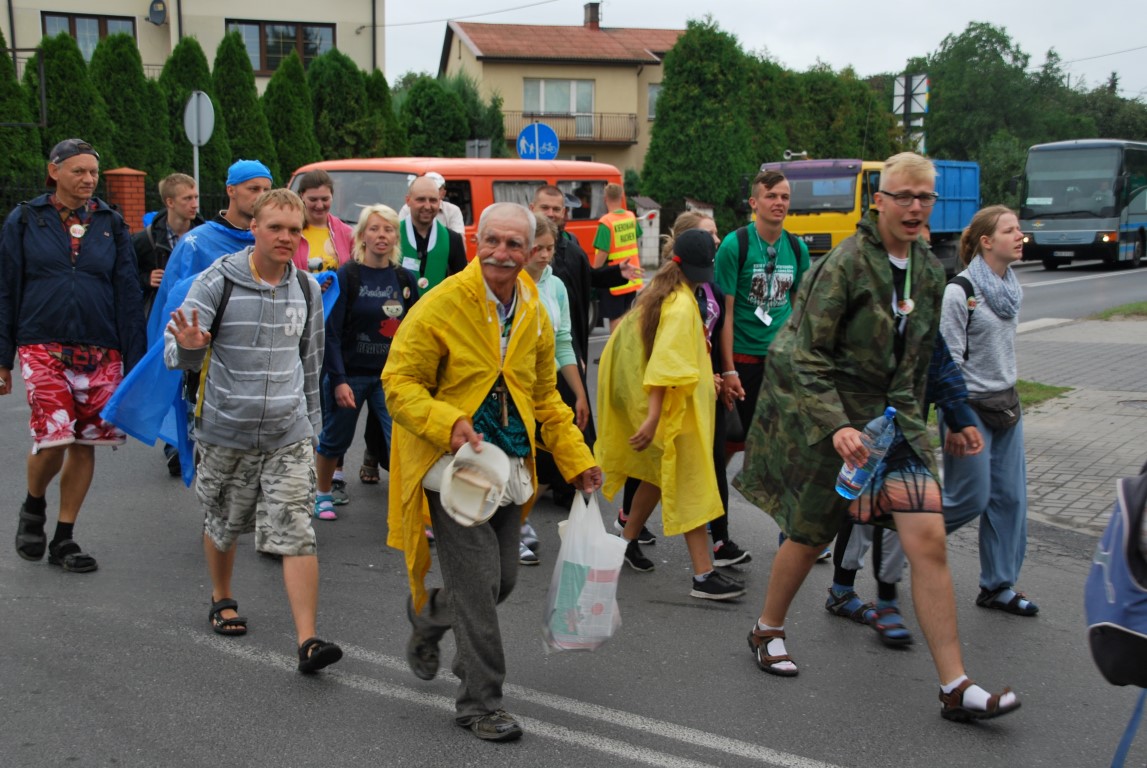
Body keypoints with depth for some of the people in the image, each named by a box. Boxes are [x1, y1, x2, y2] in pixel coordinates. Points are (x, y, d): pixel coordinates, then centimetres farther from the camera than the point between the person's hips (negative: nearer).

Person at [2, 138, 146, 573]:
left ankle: (63, 539, 18)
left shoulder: (111, 225, 8)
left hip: (100, 353, 2)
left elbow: (129, 295, 7)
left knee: (85, 446, 3)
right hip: (43, 349, -2)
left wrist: (134, 364, 2)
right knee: (53, 439, -14)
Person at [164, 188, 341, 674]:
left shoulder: (307, 289, 4)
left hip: (288, 434, 1)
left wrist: (310, 421, 19)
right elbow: (175, 352, -12)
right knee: (223, 524, 17)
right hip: (226, 431, -1)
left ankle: (308, 641, -9)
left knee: (297, 533, -9)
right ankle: (222, 600, 44)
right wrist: (188, 348, -36)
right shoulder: (217, 282, -8)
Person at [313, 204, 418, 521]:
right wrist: (338, 379, -15)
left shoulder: (405, 279, 4)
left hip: (391, 376, 3)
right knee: (335, 439, 14)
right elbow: (331, 331, -10)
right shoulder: (346, 275, -7)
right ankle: (323, 494, 37)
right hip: (350, 374, -2)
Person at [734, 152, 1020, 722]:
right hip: (831, 417, -5)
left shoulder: (929, 272, 7)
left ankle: (955, 687, -1)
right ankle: (767, 631, 36)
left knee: (929, 538, -6)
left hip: (895, 415, 5)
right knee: (811, 536, 9)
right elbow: (808, 355, -17)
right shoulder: (845, 264, -14)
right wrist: (836, 425, -26)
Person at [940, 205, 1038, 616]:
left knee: (1010, 496, 6)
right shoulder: (960, 292, -16)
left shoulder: (1012, 288, 8)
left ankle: (998, 586, 17)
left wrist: (1009, 397, 20)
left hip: (1005, 403, 7)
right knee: (972, 498, -2)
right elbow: (948, 361, -17)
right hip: (970, 408, -7)